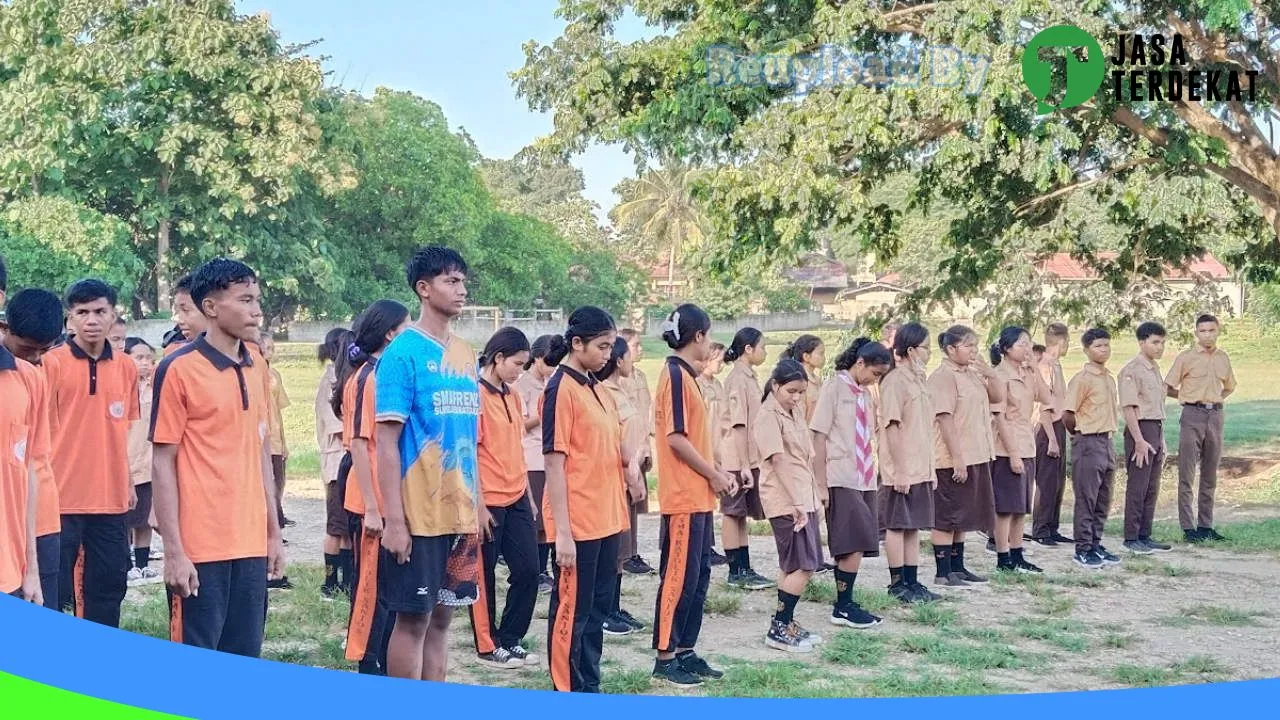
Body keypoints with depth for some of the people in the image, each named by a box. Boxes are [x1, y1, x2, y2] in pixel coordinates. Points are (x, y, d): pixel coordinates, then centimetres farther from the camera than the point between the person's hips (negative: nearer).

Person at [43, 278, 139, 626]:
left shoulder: (126, 367, 7)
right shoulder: (52, 363, -6)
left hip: (111, 500, 4)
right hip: (61, 498, -4)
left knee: (108, 588, 11)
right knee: (53, 593, 3)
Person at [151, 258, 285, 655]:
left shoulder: (256, 365, 10)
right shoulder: (178, 369, -9)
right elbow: (163, 462, -9)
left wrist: (273, 531, 13)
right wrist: (174, 551, -12)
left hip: (252, 542, 6)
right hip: (201, 546, -6)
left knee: (246, 659, 11)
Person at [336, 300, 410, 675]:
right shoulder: (367, 377, -14)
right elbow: (358, 444, -18)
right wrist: (371, 507, -20)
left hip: (389, 501, 9)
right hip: (372, 504, -9)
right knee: (372, 587, 1)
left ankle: (383, 665, 24)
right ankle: (368, 666, 11)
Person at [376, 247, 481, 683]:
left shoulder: (466, 355, 10)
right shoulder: (403, 353, -10)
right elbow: (386, 441, -13)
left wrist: (476, 504, 14)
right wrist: (394, 519, -17)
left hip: (459, 513, 7)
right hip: (417, 515, -7)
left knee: (442, 617, 13)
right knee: (413, 619, 2)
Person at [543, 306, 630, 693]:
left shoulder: (597, 389, 12)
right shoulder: (561, 389, -13)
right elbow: (554, 462, -17)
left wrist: (629, 454, -1)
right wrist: (562, 531, -20)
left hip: (605, 518, 9)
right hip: (578, 522, -9)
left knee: (598, 606, 15)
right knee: (571, 609, 1)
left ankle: (589, 687, 26)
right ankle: (567, 695, 11)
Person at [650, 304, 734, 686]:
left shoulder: (687, 375, 14)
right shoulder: (675, 374, -14)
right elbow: (676, 437, -20)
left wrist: (717, 472, 9)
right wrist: (714, 475, -12)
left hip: (699, 496, 10)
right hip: (683, 496, -10)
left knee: (698, 576, 13)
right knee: (679, 577, -3)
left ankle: (686, 651, 21)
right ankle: (665, 658, 5)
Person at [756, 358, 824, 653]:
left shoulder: (796, 412, 14)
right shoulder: (769, 415, -11)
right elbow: (779, 461, -18)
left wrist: (813, 495, 13)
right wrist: (795, 502, -22)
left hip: (803, 498, 9)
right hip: (786, 501, -9)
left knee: (792, 566, 12)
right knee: (804, 565, -10)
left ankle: (786, 624, 20)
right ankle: (778, 630, -4)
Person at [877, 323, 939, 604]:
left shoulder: (919, 379, 13)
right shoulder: (894, 381, -13)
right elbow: (892, 427, -16)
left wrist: (931, 469, 16)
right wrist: (900, 470, -17)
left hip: (921, 469, 8)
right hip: (901, 470, -8)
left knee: (914, 526, 11)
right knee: (897, 526, 1)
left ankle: (912, 582, 18)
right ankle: (897, 584, 8)